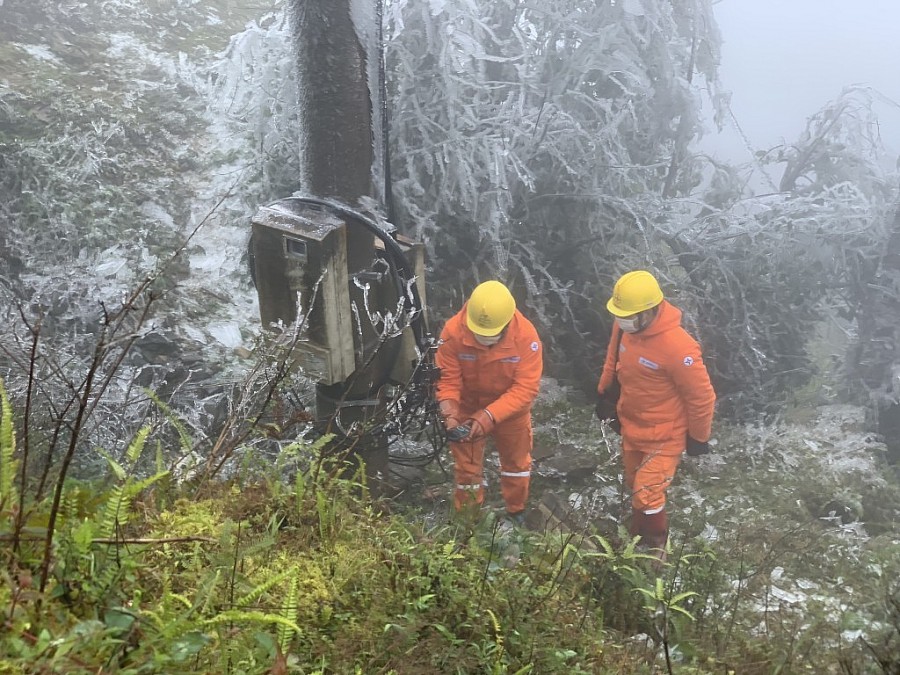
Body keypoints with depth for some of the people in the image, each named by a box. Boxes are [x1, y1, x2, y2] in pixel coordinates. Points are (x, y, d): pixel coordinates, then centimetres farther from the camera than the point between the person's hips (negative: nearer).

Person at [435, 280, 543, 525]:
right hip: (467, 408, 0)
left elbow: (526, 387, -30)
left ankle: (516, 513, 47)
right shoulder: (453, 331, -29)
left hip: (510, 410, 1)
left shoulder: (525, 334, -31)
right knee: (467, 468, 13)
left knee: (516, 462, 22)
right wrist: (450, 413, -39)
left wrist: (490, 416, -40)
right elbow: (446, 379, -22)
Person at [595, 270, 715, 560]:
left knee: (647, 495, -3)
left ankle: (656, 546, 25)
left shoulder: (677, 347, -34)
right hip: (631, 426, 7)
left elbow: (702, 397, -22)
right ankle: (637, 537, 46)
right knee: (635, 486, 22)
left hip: (664, 435, -7)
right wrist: (606, 393, 15)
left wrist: (698, 437, -10)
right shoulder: (624, 326, -14)